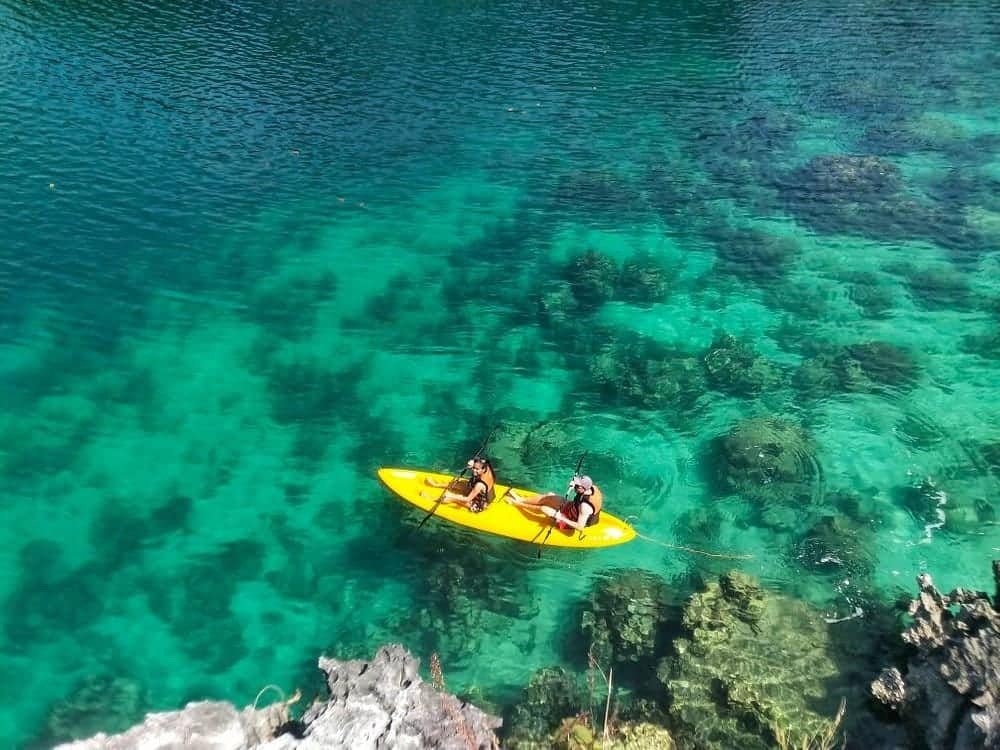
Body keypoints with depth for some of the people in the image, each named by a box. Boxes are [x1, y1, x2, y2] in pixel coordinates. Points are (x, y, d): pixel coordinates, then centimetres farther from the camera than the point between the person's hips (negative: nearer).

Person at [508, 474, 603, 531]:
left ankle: (517, 503, 17)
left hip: (571, 521, -7)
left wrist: (560, 518, -35)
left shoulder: (585, 506, -41)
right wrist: (573, 486, -20)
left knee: (543, 508, -7)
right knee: (549, 495, 5)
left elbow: (580, 527, -37)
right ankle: (520, 499, 21)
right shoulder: (593, 488, -19)